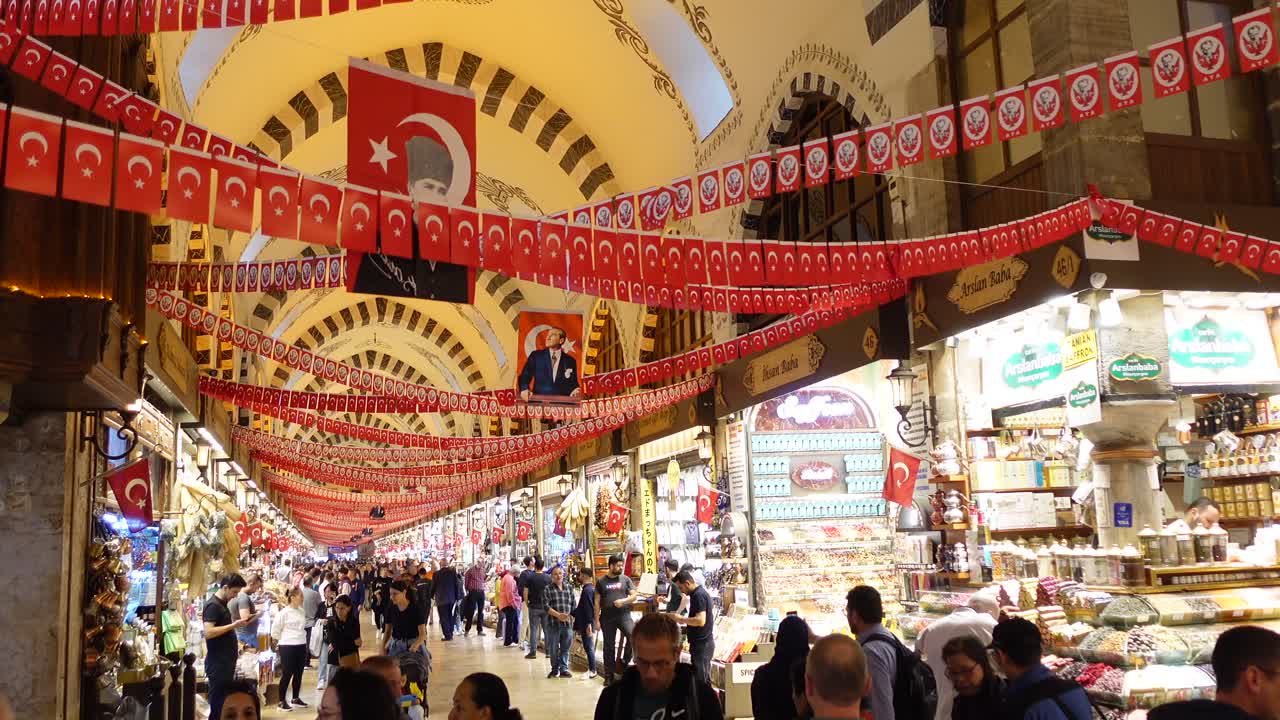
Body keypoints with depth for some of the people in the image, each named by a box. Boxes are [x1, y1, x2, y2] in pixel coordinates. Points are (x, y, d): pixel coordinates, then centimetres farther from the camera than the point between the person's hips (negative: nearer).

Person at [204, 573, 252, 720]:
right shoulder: (213, 605, -15)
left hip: (226, 661, 10)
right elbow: (208, 632, -25)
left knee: (226, 700, 13)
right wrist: (234, 625, -23)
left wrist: (237, 624, 11)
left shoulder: (222, 604, 15)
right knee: (217, 702, -4)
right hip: (217, 663, -10)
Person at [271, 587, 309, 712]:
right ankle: (282, 701, 8)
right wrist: (281, 641, 3)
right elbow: (275, 629, -9)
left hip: (301, 646, 7)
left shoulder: (301, 611, 6)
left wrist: (301, 638, 12)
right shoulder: (284, 613, -14)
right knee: (287, 674, -2)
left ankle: (296, 699, 25)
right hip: (287, 647, -7)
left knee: (298, 673, 13)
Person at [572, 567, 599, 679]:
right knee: (588, 647, 14)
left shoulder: (587, 590, -18)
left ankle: (592, 671, 1)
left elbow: (589, 608, -22)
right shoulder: (590, 588, 13)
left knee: (589, 647, -4)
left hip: (586, 624, -10)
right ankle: (591, 669, 20)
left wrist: (589, 624, -24)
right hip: (585, 623, 10)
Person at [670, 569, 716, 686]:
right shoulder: (701, 592, 13)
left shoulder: (698, 595, -18)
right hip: (704, 642, 10)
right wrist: (685, 623, 17)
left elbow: (701, 620, -28)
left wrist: (681, 619, -18)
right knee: (705, 681, 14)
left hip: (701, 644, -10)